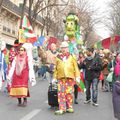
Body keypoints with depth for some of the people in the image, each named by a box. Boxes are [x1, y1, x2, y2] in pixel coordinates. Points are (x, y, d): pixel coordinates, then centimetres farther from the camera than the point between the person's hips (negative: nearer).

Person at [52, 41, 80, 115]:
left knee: (69, 92, 4)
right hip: (61, 78, 1)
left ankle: (69, 107, 17)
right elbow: (56, 68, 15)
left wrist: (77, 76, 1)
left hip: (70, 77, -1)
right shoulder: (58, 57, 12)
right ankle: (62, 109, -2)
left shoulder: (72, 57, 8)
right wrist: (55, 77, 12)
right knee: (61, 93, -5)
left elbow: (76, 67, 7)